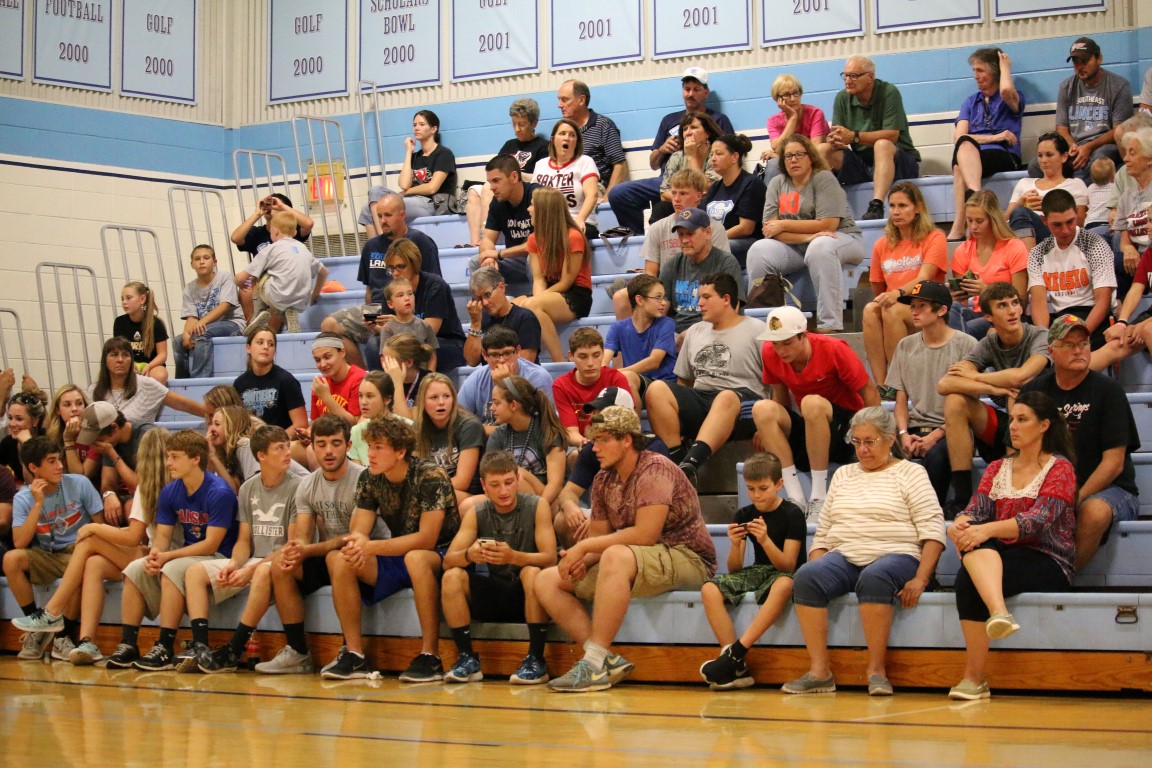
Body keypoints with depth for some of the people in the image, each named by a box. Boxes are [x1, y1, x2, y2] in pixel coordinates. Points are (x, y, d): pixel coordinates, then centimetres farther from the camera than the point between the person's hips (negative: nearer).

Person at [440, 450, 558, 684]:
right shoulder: (476, 514, 0)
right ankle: (467, 659, -14)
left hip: (527, 595, -3)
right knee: (451, 577, -21)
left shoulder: (537, 506, -8)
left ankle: (536, 660, -25)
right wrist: (469, 555, -35)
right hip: (492, 596, 3)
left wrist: (513, 557, -38)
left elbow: (550, 558, -18)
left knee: (533, 573, -34)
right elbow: (448, 561, -10)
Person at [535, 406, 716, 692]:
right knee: (547, 581, -2)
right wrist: (581, 559, -14)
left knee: (616, 556, -40)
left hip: (687, 558, -9)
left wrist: (584, 546, -19)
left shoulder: (654, 469, -15)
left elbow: (645, 534, -24)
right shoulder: (604, 480, 10)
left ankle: (596, 662, -34)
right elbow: (597, 535, 11)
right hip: (636, 562, 9)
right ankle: (607, 661, -17)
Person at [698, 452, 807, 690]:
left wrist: (765, 540, -28)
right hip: (757, 572, 5)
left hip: (783, 574, -5)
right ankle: (737, 669, -28)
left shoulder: (792, 514, -6)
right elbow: (734, 569, 5)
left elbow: (788, 566, -13)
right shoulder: (744, 515, 6)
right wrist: (735, 545, -17)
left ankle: (735, 653, -40)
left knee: (783, 585, -42)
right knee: (709, 589, -23)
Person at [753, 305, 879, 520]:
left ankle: (819, 498, -29)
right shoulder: (770, 354, -5)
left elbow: (869, 391, -12)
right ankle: (796, 499, -28)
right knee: (762, 409, -24)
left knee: (812, 402, -36)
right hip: (806, 429, 5)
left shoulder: (834, 349, -17)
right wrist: (768, 430, -9)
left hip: (846, 423, -5)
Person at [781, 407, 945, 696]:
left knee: (874, 578, -40)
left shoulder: (910, 473, 9)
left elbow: (933, 530, -2)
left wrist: (920, 579, -15)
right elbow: (822, 533, 21)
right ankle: (819, 671, -29)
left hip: (894, 556, -4)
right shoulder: (843, 475, 24)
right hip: (844, 557, 4)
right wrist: (817, 571, 2)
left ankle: (877, 670, -31)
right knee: (806, 577, -29)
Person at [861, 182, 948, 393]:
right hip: (895, 307, 4)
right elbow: (878, 291, 20)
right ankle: (880, 384, -34)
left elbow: (924, 278, -17)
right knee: (870, 309, -29)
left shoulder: (934, 238, 0)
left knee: (891, 310, -34)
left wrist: (898, 293, -33)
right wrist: (880, 301, 0)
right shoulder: (882, 245, 13)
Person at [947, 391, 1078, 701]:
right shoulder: (997, 468, 19)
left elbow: (1039, 520, -15)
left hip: (1048, 564, -5)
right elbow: (976, 510, 4)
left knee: (967, 580, -32)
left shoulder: (1060, 469, 1)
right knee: (975, 544, -33)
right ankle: (999, 613, -53)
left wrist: (988, 530, -30)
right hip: (998, 558, 5)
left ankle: (974, 678, -40)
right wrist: (960, 525, -21)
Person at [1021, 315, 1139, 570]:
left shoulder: (1108, 390, -3)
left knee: (1094, 511, -37)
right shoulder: (1034, 391, 7)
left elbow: (1114, 462, -9)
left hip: (1110, 490, -2)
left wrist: (1077, 499, -19)